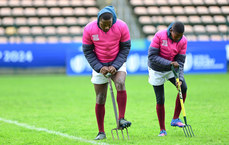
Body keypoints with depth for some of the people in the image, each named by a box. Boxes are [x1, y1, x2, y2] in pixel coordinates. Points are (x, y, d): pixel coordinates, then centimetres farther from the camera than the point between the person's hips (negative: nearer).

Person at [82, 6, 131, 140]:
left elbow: (125, 47, -6)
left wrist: (115, 66, -15)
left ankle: (121, 119, -28)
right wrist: (99, 67, -14)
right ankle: (101, 132, 12)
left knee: (120, 84, -31)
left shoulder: (121, 26, -15)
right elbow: (87, 51, -4)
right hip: (99, 66, 1)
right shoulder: (89, 29, -15)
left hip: (117, 64, -1)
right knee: (100, 99, 1)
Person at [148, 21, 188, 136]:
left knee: (183, 87, -19)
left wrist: (180, 78, -26)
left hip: (171, 69, 3)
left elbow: (180, 62, -12)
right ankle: (162, 130, 11)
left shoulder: (183, 41, -13)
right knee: (160, 100, -3)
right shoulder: (159, 36, -24)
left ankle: (175, 119, -6)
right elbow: (151, 56, -25)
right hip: (156, 70, -3)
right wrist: (169, 63, -33)